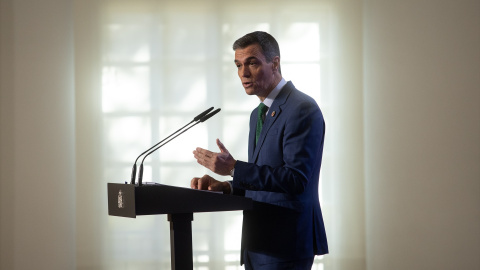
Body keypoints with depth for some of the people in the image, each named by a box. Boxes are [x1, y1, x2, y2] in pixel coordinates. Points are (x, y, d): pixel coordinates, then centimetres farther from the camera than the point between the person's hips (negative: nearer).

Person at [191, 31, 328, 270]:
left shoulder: (303, 110, -13)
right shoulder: (258, 114, 18)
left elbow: (295, 179, -22)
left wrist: (234, 168, -22)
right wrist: (226, 186, 1)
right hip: (258, 244, 9)